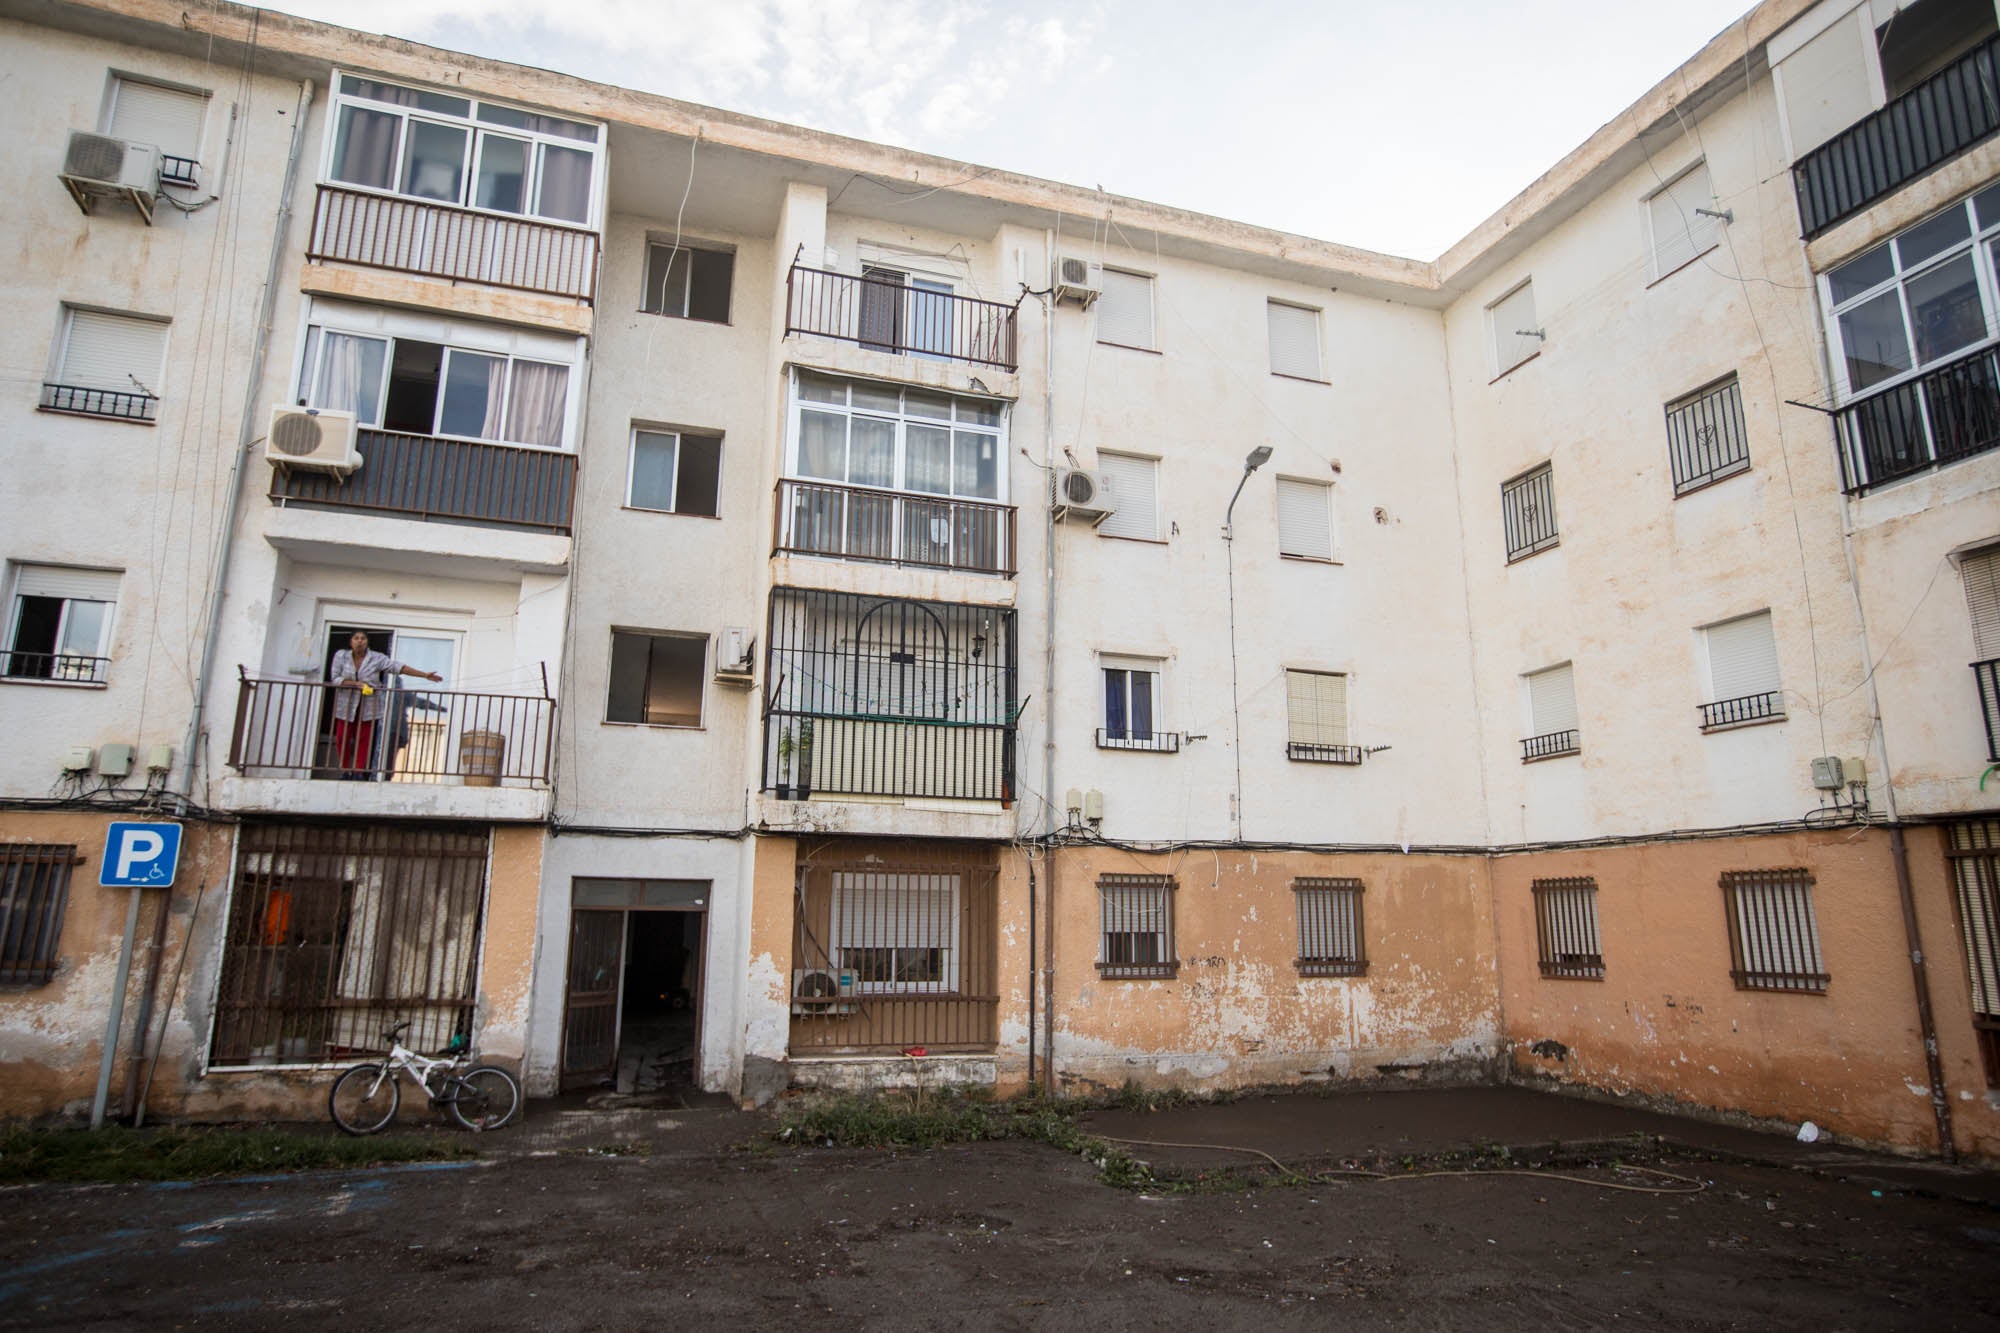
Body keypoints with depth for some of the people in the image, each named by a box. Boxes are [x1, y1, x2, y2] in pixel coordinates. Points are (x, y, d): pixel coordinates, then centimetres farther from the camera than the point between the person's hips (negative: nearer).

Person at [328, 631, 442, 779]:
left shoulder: (377, 658, -4)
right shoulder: (340, 656, 0)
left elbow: (398, 667, -11)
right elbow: (335, 679, -5)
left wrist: (425, 675, -19)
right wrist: (356, 684, -20)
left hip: (368, 707, -1)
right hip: (346, 706, 1)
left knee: (364, 740, 1)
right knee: (342, 739, 3)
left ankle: (358, 772, 8)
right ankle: (345, 772, 15)